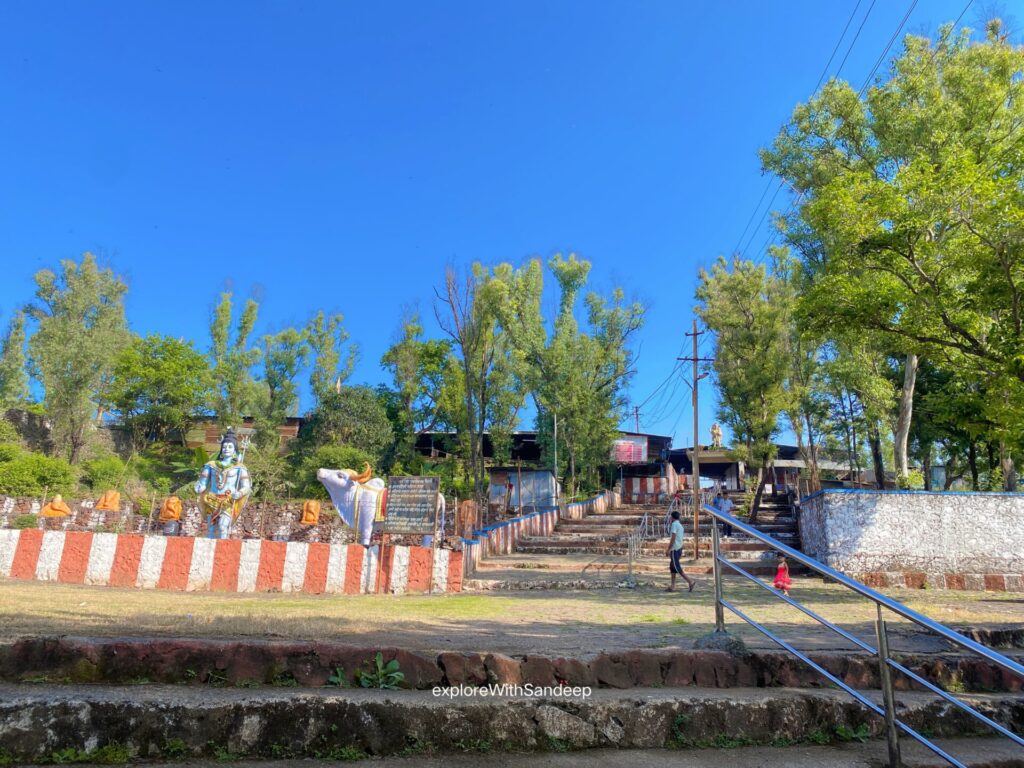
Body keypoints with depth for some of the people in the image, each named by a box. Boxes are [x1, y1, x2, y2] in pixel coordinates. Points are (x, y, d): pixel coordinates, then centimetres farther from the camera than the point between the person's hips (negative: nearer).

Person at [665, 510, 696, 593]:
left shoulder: (674, 524, -13)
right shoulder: (680, 525, 15)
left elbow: (673, 538, -19)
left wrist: (668, 549, -17)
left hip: (675, 549, -9)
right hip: (679, 548, 9)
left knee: (677, 568, -8)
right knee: (672, 567, 11)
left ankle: (691, 582, -12)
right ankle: (673, 587, 10)